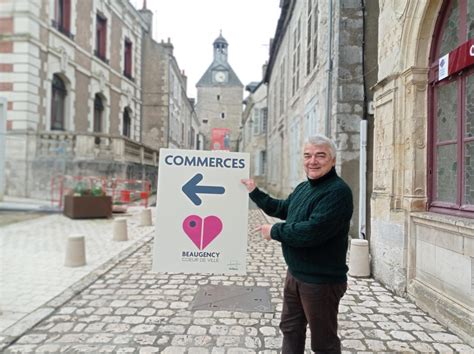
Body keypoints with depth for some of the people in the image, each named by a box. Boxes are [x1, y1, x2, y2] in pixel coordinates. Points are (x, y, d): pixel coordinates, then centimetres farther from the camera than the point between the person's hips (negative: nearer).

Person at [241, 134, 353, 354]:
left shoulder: (337, 191, -23)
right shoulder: (303, 187, 7)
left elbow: (312, 232, -32)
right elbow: (282, 209, 24)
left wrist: (274, 231, -19)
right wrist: (254, 192, 24)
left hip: (321, 280, -9)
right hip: (295, 274, 9)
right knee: (290, 328, 25)